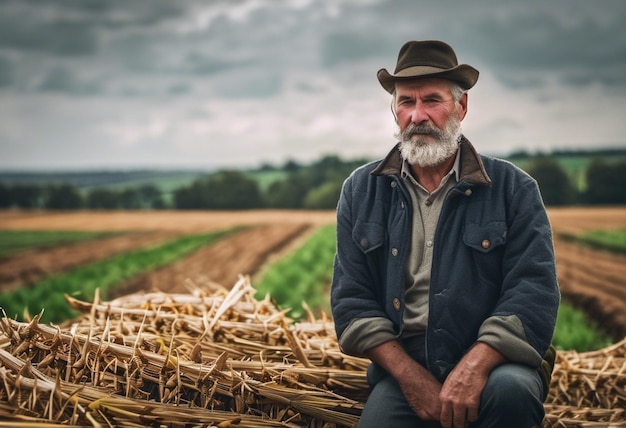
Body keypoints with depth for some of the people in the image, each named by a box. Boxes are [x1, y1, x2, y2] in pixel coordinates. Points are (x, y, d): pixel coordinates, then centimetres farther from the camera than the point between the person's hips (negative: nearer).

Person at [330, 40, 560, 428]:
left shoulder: (513, 188, 1)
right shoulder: (361, 192, 8)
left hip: (489, 364, -1)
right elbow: (351, 298, 4)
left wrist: (473, 369, -23)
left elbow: (535, 291, -7)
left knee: (510, 389, -32)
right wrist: (410, 375, -10)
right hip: (402, 367, 1)